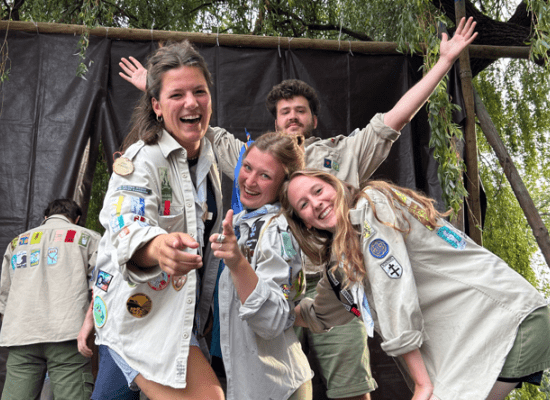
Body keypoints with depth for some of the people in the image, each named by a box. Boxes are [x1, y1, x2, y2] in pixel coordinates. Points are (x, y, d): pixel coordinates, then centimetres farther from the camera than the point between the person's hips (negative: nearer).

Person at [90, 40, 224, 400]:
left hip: (187, 314, 8)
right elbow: (126, 231, -29)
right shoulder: (141, 159, -14)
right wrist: (159, 248, -50)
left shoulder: (207, 158, 9)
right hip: (141, 316, -8)